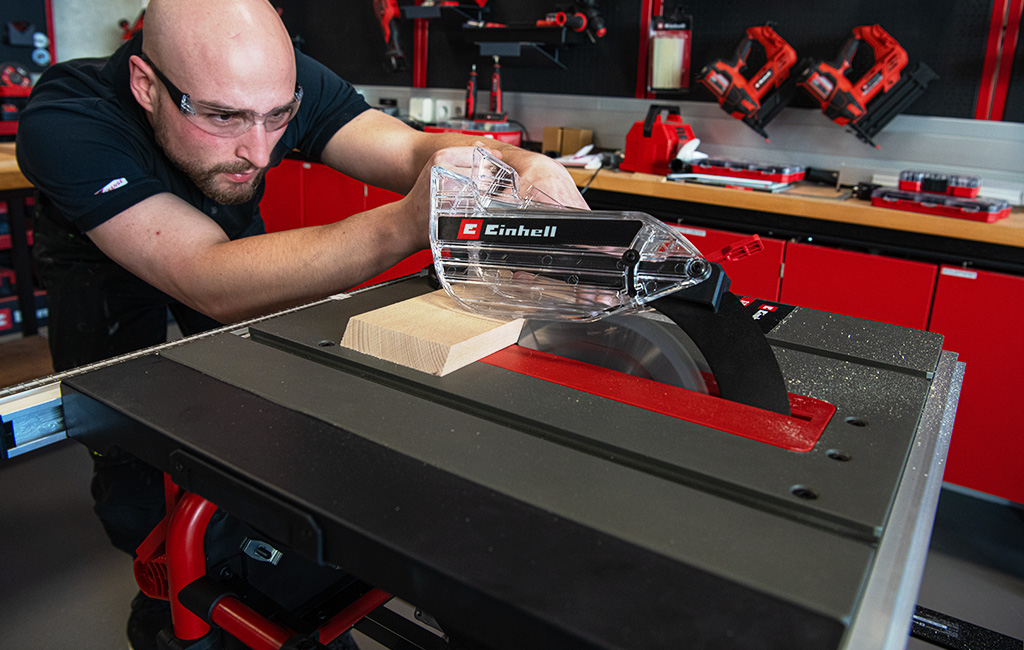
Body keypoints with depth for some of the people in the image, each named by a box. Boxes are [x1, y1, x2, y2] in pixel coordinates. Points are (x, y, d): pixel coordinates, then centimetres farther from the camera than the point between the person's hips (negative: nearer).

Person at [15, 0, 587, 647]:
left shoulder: (278, 82, -30)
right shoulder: (64, 120, -42)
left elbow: (412, 148, -36)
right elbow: (215, 285, -53)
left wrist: (521, 167, -59)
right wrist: (409, 223, -67)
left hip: (237, 241, 3)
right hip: (106, 267, -2)